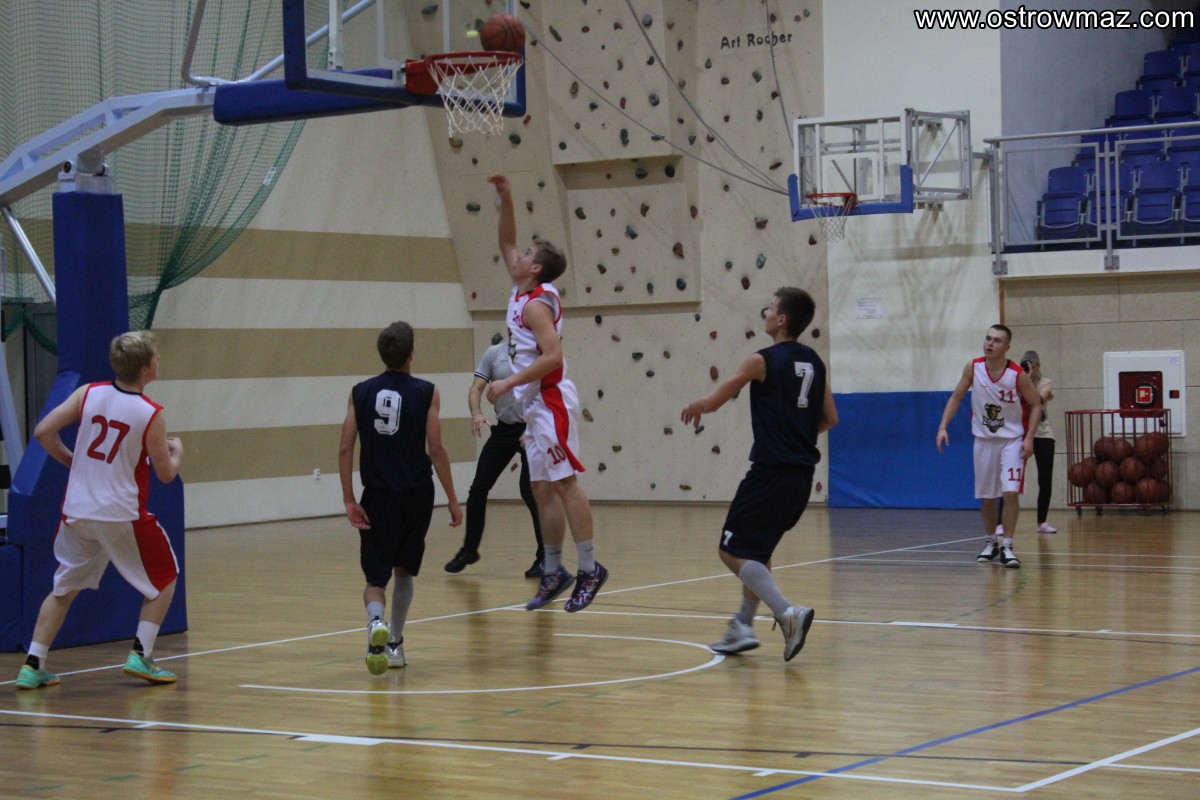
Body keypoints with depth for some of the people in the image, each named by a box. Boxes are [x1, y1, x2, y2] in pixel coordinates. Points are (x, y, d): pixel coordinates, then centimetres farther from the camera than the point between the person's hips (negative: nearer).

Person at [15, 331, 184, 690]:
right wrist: (177, 451, 19)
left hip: (76, 511, 4)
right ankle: (140, 656, 7)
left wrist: (69, 460, 13)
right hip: (122, 514, -4)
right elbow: (165, 474, -2)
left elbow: (43, 431, -3)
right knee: (165, 578, 17)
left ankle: (32, 666, 10)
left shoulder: (89, 394, -1)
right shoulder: (152, 415, -10)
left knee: (64, 588, 19)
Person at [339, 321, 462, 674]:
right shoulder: (426, 393, -3)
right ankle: (395, 645, 21)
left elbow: (345, 449, -2)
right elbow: (436, 451, -5)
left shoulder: (360, 392, 3)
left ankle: (376, 620, -28)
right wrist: (453, 500, 2)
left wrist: (349, 500, 1)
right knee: (404, 571, 20)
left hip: (378, 497, 0)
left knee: (376, 576, 4)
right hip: (416, 495, 0)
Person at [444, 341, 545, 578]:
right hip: (502, 429, 4)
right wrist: (476, 413, -23)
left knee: (530, 490, -12)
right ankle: (469, 549, 20)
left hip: (531, 431, -4)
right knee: (478, 488, 3)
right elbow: (476, 388, -2)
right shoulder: (493, 353, 2)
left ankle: (544, 557, 1)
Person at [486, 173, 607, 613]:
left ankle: (589, 568, -9)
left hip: (551, 402, -9)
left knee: (564, 482, -10)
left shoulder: (536, 304, -14)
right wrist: (505, 201, 12)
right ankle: (554, 572, 14)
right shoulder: (521, 292, 12)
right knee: (543, 489, 10)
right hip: (535, 405, 9)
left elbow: (552, 355, -25)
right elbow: (505, 244, 23)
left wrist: (509, 383, -23)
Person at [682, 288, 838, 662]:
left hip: (771, 473, -8)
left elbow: (713, 402, -4)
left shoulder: (762, 361, -9)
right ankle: (743, 626, 24)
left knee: (732, 550, -3)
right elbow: (830, 418, 15)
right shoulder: (814, 362, 10)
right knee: (757, 548, 22)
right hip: (802, 473, 8)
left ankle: (787, 613, -19)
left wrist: (693, 407, 18)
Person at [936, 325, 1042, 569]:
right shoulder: (973, 368, -9)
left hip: (1012, 440, -3)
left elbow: (1035, 405, -7)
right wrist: (943, 426, -8)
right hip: (984, 439, 3)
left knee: (1010, 492, -16)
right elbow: (956, 397, 2)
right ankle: (991, 541, 28)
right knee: (986, 497, 10)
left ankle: (1006, 546, -10)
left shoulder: (1018, 375, -17)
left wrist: (1029, 438, -17)